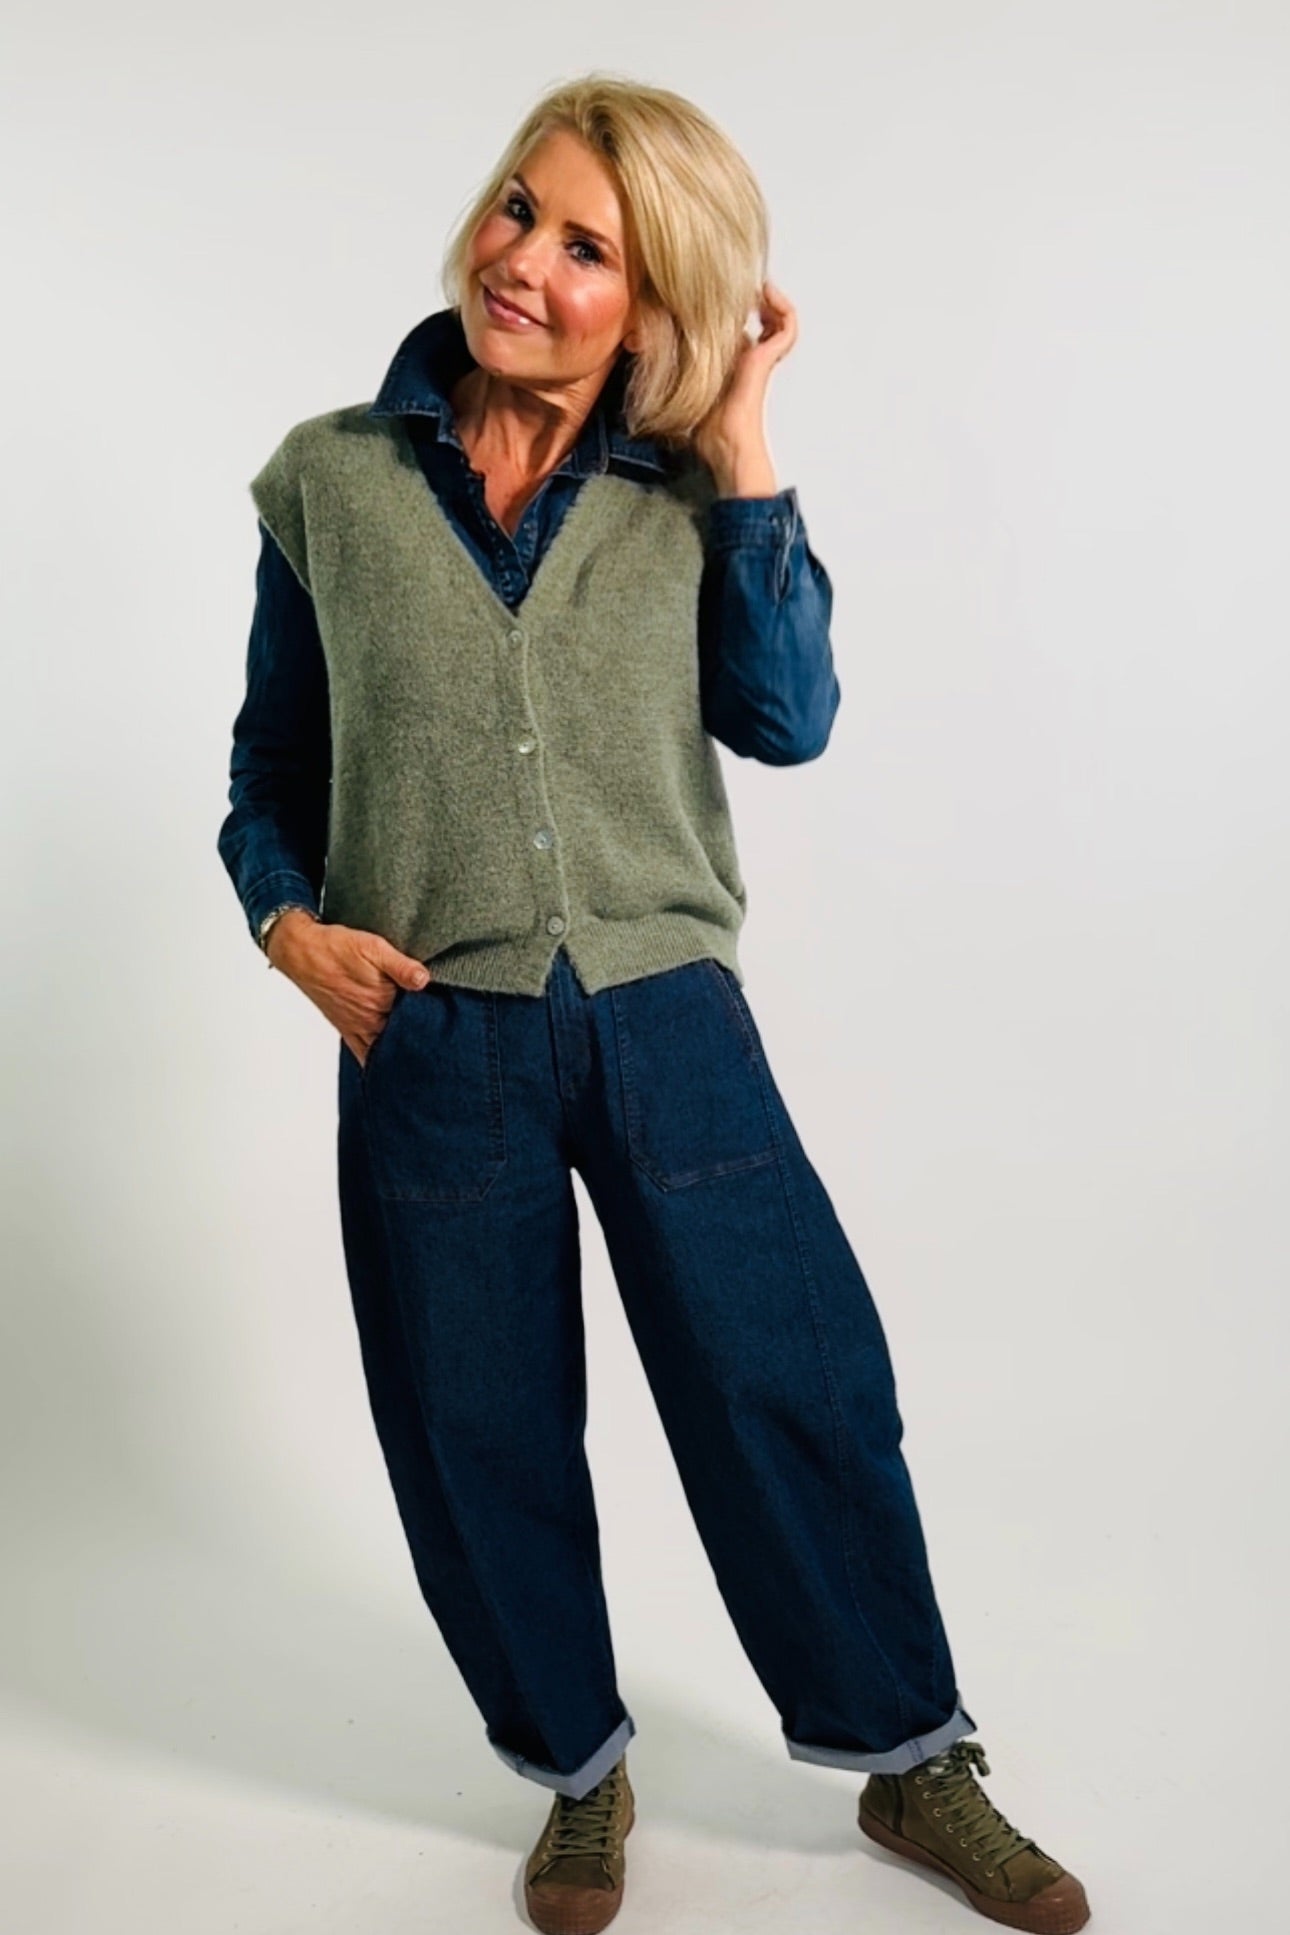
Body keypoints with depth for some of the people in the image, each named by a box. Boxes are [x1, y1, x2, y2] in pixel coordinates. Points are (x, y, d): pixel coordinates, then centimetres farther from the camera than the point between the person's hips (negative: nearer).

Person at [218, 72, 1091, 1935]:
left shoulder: (687, 490, 3)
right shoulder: (330, 480, 3)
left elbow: (788, 716, -11)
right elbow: (274, 756, 11)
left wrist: (742, 446, -9)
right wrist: (286, 920, -6)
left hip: (667, 1024, 0)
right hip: (429, 1041, 1)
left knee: (801, 1395, 7)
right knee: (483, 1443, 13)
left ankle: (913, 1765, 32)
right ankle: (582, 1773, 39)